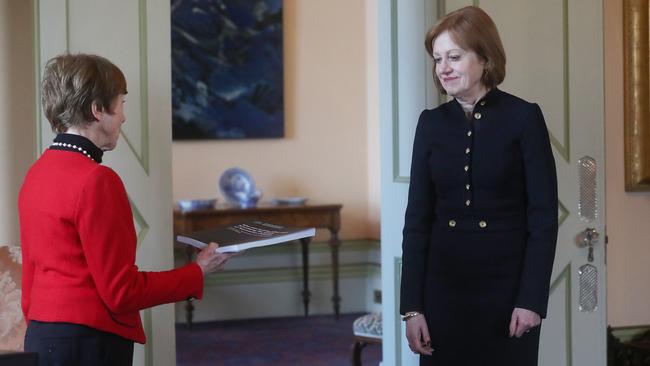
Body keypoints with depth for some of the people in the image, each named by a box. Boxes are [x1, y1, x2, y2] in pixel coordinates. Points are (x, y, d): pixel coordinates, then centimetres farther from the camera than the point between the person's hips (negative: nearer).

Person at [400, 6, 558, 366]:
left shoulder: (523, 117, -4)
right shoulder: (431, 123, 6)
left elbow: (544, 216, -6)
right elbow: (417, 218, 5)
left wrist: (532, 298, -12)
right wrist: (412, 305, -1)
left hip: (506, 285, -3)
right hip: (444, 284, 3)